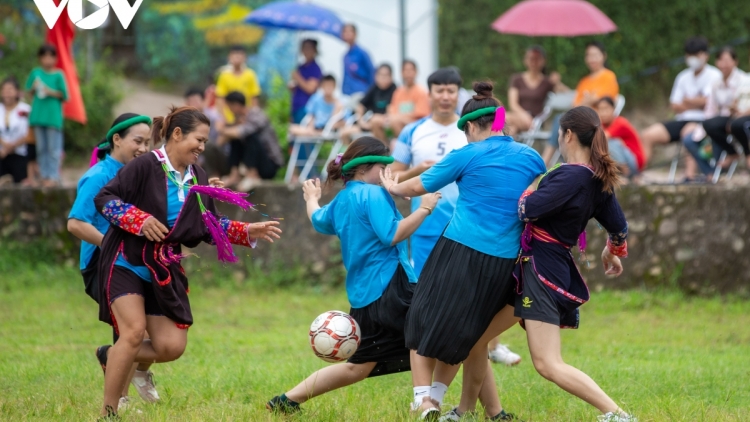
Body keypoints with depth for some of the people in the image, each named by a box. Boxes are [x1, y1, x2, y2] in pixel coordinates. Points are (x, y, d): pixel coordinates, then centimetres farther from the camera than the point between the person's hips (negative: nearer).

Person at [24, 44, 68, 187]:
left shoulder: (58, 75, -4)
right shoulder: (36, 73, 6)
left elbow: (64, 96, -2)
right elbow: (28, 91, 11)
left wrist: (51, 92, -16)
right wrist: (34, 88, -9)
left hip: (53, 115, -4)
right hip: (39, 114, 4)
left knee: (53, 148, -3)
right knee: (41, 148, 8)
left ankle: (54, 177, -1)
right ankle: (45, 175, 15)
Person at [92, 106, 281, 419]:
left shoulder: (197, 178, 8)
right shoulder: (146, 166, -13)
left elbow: (210, 226, 12)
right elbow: (103, 198, -16)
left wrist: (248, 232, 1)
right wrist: (139, 220, -26)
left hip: (164, 271, 7)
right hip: (126, 263, -7)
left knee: (172, 346, -3)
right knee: (134, 331, -22)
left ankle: (112, 357, 25)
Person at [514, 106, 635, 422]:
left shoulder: (572, 176, -19)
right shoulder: (598, 179, 7)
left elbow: (528, 210, -24)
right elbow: (619, 227, 16)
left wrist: (529, 191, -1)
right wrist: (613, 253, 37)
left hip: (541, 266, -10)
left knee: (549, 365, -13)